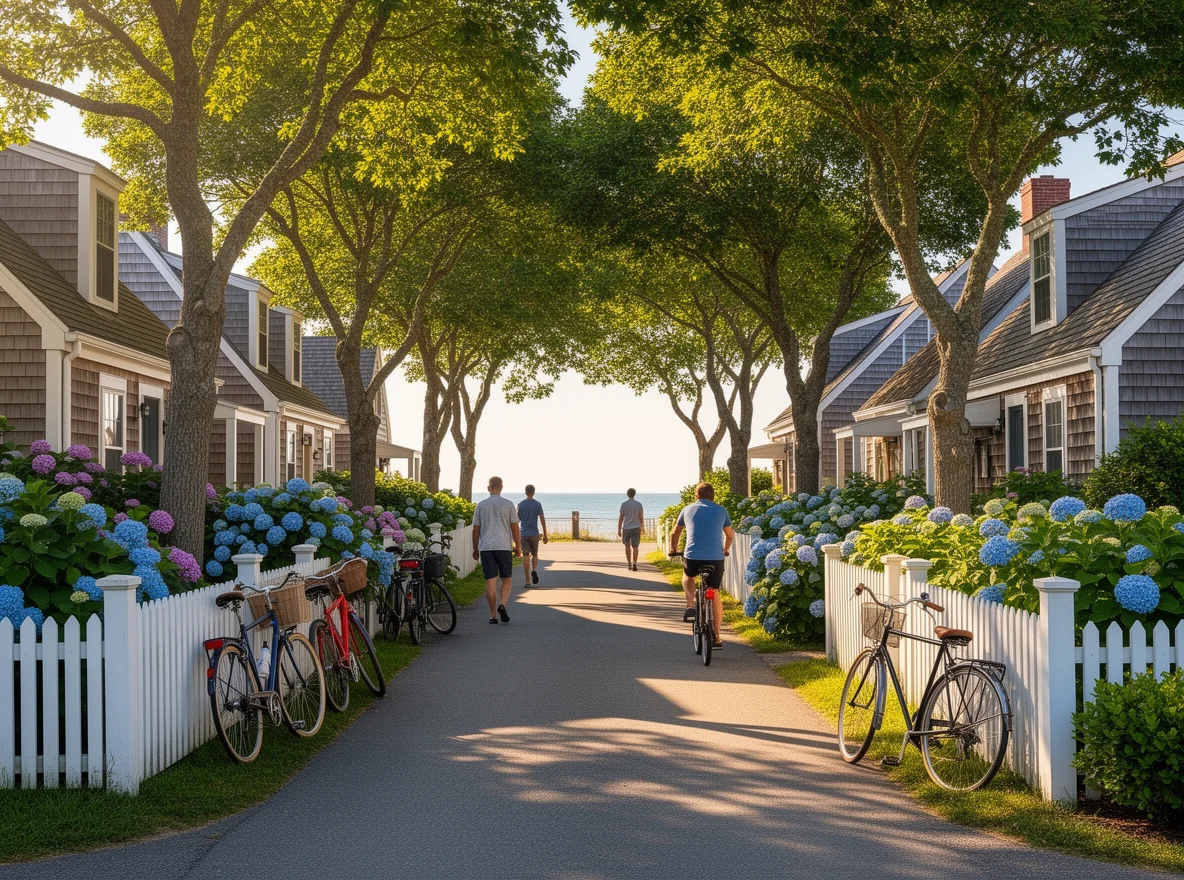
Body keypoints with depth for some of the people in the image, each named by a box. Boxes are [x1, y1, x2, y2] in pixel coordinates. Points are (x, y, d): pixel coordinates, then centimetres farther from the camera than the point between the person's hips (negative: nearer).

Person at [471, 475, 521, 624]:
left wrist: (475, 548, 15)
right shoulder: (508, 504, 1)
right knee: (507, 578, 9)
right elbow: (515, 528, 1)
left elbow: (476, 529, 6)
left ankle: (493, 614, 3)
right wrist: (517, 546, 10)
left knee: (490, 581, 2)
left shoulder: (481, 504, 5)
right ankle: (502, 604, -13)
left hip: (486, 547, 1)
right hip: (504, 546, -1)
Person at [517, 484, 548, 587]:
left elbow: (517, 520, 10)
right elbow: (542, 520, -5)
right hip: (534, 534, 0)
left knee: (526, 557, 0)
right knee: (535, 555, 19)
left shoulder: (520, 504, 1)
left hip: (524, 534, 0)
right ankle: (534, 570, -8)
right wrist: (545, 535, 0)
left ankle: (527, 581, -4)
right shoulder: (537, 504, -3)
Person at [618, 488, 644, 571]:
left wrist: (619, 530, 1)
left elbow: (621, 518, -5)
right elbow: (641, 517, 2)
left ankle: (629, 564, 21)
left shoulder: (624, 504, -4)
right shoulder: (639, 504, 0)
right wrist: (641, 527, 17)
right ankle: (634, 564, -17)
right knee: (635, 547, -1)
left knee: (627, 546, 15)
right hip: (636, 528, 0)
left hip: (626, 528, 0)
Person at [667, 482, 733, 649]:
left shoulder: (688, 509, 12)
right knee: (715, 594, 13)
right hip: (716, 558, 0)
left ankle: (690, 605, 10)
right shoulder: (721, 511, 11)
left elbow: (675, 534, 24)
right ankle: (716, 638, 13)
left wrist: (674, 550, 42)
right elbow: (730, 535, 24)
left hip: (692, 558, 0)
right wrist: (725, 550, 43)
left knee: (687, 575, 33)